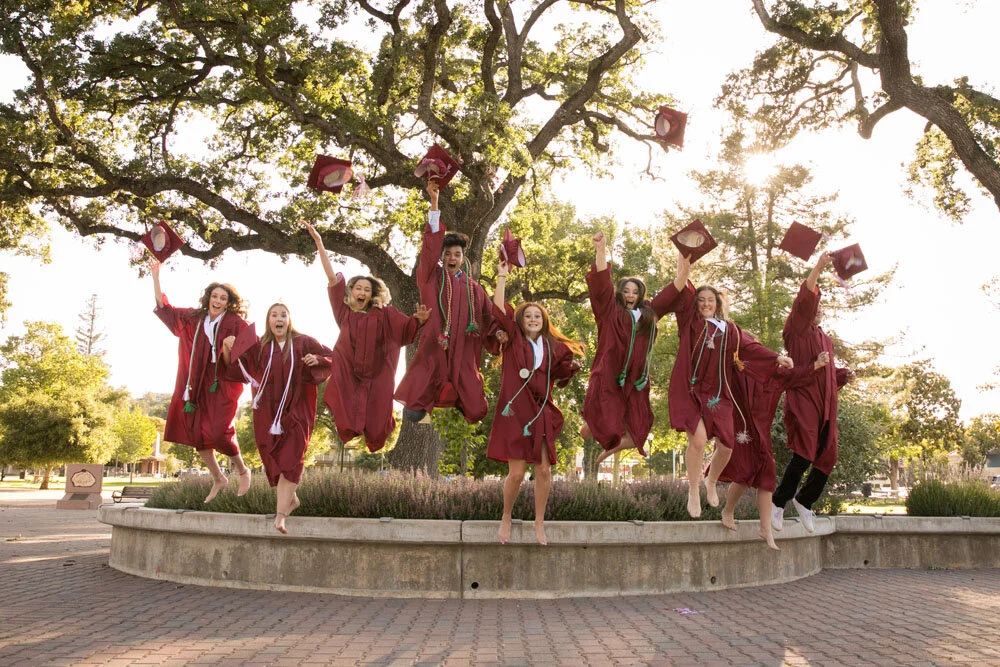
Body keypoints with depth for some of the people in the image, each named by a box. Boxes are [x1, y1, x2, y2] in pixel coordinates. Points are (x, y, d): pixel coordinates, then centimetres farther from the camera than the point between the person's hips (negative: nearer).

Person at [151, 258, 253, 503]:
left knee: (218, 432, -14)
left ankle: (242, 471, 11)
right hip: (197, 385, 6)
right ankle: (218, 479, 19)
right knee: (196, 432, 4)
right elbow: (164, 308, 20)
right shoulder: (193, 318, 11)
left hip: (222, 384, -5)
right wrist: (156, 277, 17)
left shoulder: (235, 323, -3)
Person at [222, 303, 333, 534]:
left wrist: (318, 359, -11)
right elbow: (233, 369, 4)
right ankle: (291, 499, 30)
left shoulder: (304, 343, 3)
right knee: (274, 461, 7)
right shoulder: (259, 347, 7)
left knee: (289, 460, -13)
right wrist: (228, 348, -13)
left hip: (296, 410, -3)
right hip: (268, 412, 3)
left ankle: (281, 513, -19)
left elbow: (334, 357, 9)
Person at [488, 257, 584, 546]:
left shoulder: (552, 346, 10)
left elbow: (558, 374, 19)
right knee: (516, 472, -5)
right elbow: (499, 310, -8)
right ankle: (506, 517, 19)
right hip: (514, 412, -3)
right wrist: (502, 276, -7)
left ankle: (539, 522, 16)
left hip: (541, 413, 3)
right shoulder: (514, 341, 2)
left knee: (544, 470, 0)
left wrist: (572, 367, -2)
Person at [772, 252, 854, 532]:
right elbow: (803, 302, -14)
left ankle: (803, 500, 23)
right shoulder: (797, 331, 1)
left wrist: (843, 374, 9)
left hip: (824, 404, 8)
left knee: (827, 457, 4)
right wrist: (817, 268, -18)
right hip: (802, 397, -7)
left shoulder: (826, 339, 23)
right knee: (804, 453, -15)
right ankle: (778, 502, -2)